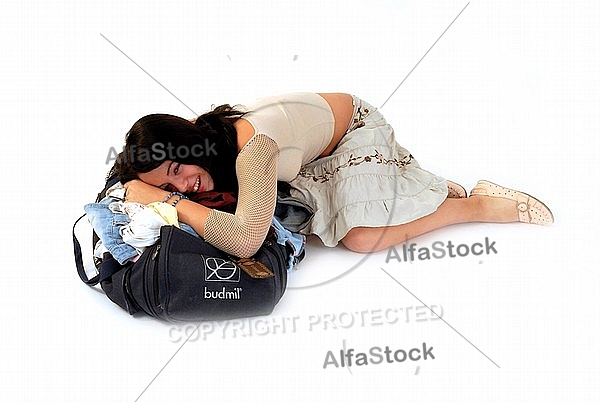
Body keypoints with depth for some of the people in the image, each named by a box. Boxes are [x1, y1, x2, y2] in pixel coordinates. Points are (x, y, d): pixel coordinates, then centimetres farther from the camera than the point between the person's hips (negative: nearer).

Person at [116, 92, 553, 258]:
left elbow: (246, 240, -57)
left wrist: (174, 202, -49)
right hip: (320, 152, 9)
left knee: (361, 237, -25)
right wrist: (141, 186, -21)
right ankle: (432, 197, 13)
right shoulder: (200, 131, -19)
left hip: (355, 125, -9)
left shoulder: (251, 147, -44)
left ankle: (485, 205, -7)